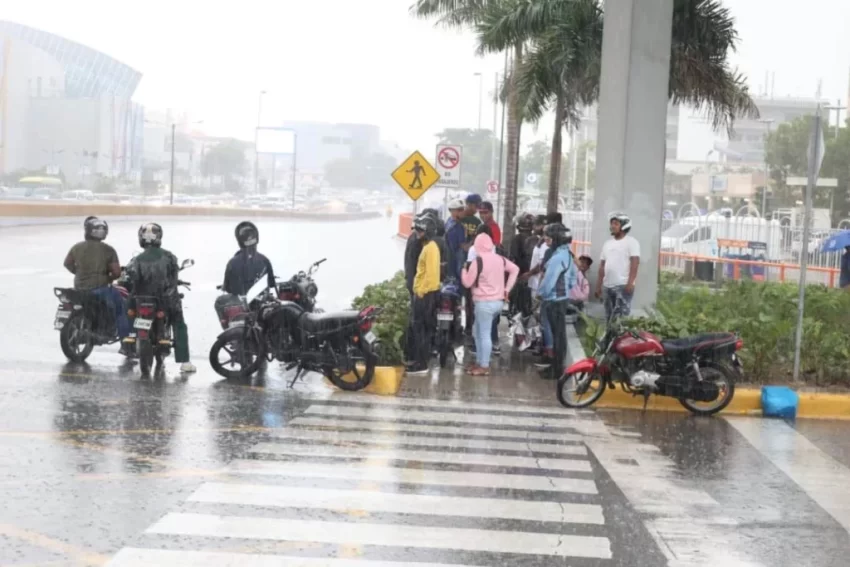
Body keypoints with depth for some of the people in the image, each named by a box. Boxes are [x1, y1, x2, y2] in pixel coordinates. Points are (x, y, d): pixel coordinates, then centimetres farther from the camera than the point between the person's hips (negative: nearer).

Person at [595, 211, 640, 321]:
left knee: (621, 317, -14)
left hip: (623, 285, -7)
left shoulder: (631, 242, -1)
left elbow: (635, 263, -10)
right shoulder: (607, 243, 18)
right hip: (607, 286, 7)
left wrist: (630, 283, -20)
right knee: (609, 318, 8)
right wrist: (599, 285, 14)